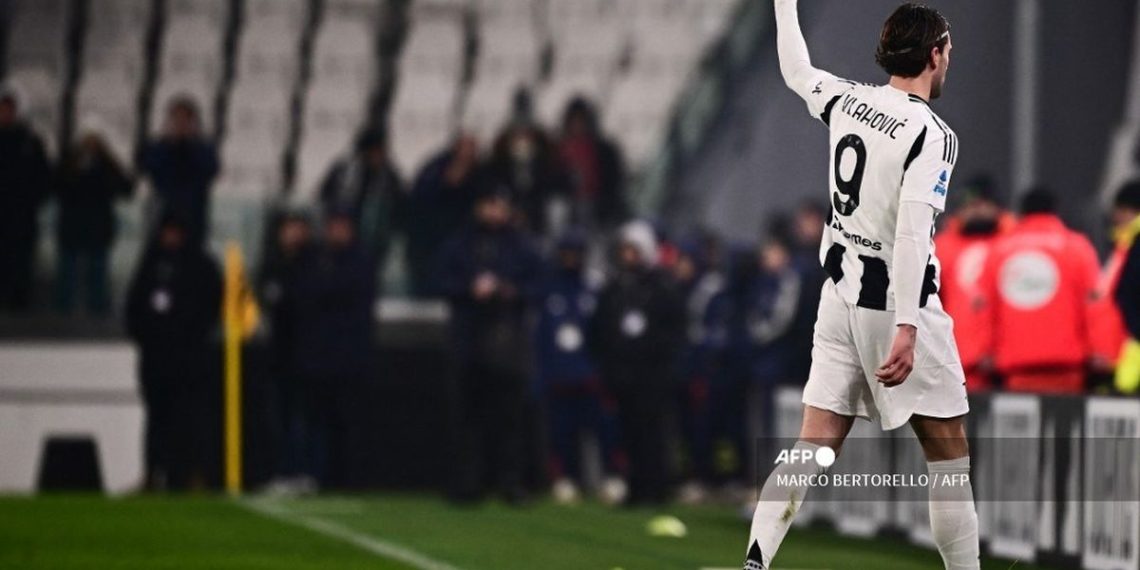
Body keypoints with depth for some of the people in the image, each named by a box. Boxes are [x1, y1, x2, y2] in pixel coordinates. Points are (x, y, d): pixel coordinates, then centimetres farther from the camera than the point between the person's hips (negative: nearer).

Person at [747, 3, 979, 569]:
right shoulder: (933, 135, -15)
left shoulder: (845, 100, 4)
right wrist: (906, 328, -28)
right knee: (949, 455, 4)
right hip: (898, 305, -6)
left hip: (840, 296, 6)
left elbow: (795, 70, 26)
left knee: (812, 449, 3)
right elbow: (912, 232, -24)